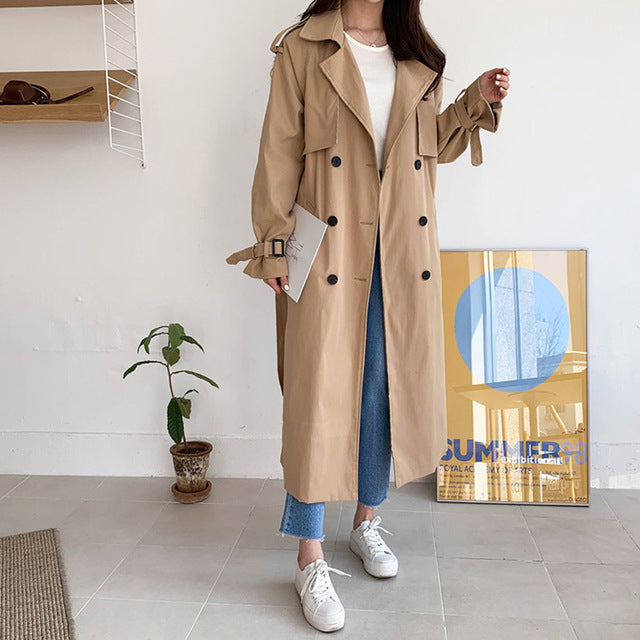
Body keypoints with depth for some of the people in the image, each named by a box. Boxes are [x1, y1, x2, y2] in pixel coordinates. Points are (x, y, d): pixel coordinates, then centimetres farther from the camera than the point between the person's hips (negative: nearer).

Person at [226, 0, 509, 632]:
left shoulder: (417, 57, 16)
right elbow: (281, 151, -2)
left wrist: (475, 104, 6)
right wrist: (274, 244, -7)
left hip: (401, 250, 5)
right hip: (329, 248, -4)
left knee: (384, 388, 10)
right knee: (319, 394, -4)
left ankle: (367, 521, 31)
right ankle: (310, 561, 9)